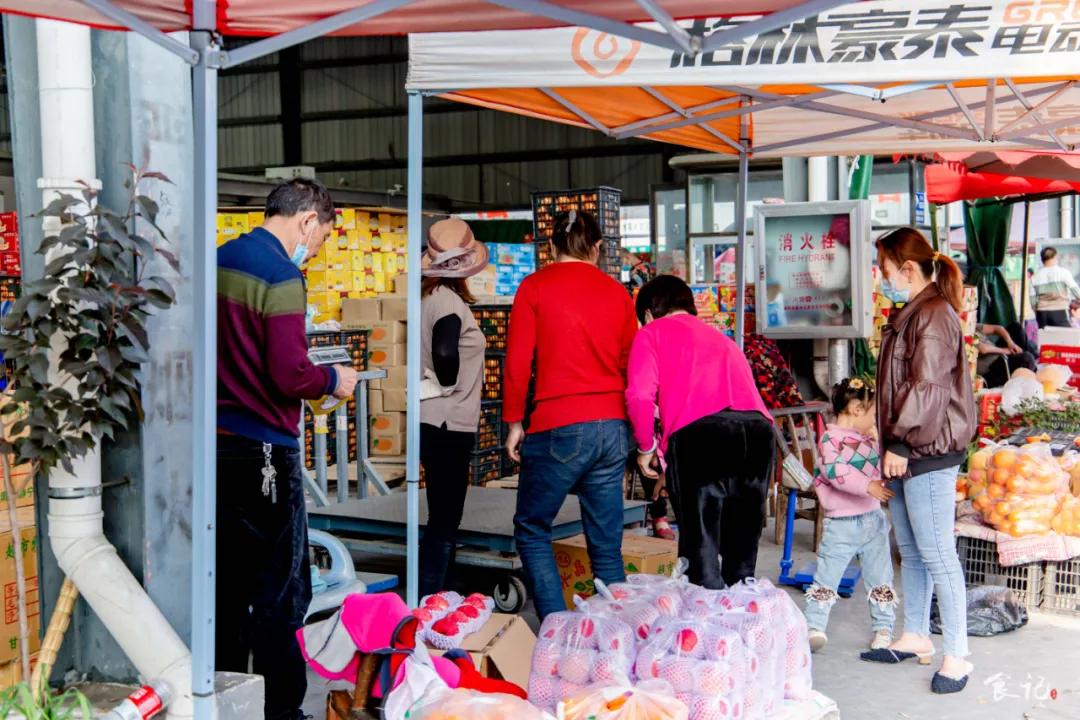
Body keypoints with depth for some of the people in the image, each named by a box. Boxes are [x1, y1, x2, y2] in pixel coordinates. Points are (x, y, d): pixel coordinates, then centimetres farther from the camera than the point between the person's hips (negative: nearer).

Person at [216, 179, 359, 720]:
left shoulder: (220, 262, 10)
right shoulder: (281, 275, -14)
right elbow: (290, 376, -19)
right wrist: (333, 380, -1)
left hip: (217, 445, 8)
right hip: (264, 450, -8)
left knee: (228, 584, 15)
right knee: (281, 589, 1)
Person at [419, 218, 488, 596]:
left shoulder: (432, 297, 11)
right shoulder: (447, 301, -16)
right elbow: (445, 355, -30)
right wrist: (449, 387, -13)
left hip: (441, 423, 10)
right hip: (447, 424, -10)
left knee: (444, 517, 18)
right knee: (444, 521, -4)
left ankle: (441, 598, 27)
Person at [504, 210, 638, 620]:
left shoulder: (535, 286, 1)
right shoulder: (618, 293, 10)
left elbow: (518, 361, -3)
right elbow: (631, 366, 12)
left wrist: (514, 422, 6)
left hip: (558, 428, -4)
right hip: (613, 428, 4)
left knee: (531, 529, 11)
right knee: (607, 545, 10)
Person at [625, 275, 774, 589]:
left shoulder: (651, 333, 16)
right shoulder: (724, 339, 34)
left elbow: (640, 396, -1)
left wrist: (646, 448, 13)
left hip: (699, 433, -6)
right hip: (758, 427, 6)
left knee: (700, 551, 0)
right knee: (742, 556, 15)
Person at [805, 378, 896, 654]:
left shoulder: (869, 439, 11)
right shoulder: (831, 438, -10)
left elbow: (881, 471, 26)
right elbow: (836, 470, -27)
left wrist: (877, 442, 11)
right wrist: (867, 486, -34)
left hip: (873, 519, 6)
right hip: (841, 524, -6)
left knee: (880, 578, 9)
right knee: (826, 577, 0)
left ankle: (883, 629, 17)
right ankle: (814, 627, 5)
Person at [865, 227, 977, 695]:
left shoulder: (934, 316, -15)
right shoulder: (908, 316, 16)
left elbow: (929, 389, -21)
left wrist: (901, 443, -18)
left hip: (929, 453, -10)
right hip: (905, 451, 10)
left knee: (936, 554, -6)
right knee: (910, 551, 17)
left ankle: (957, 656, 2)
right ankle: (915, 637, 29)